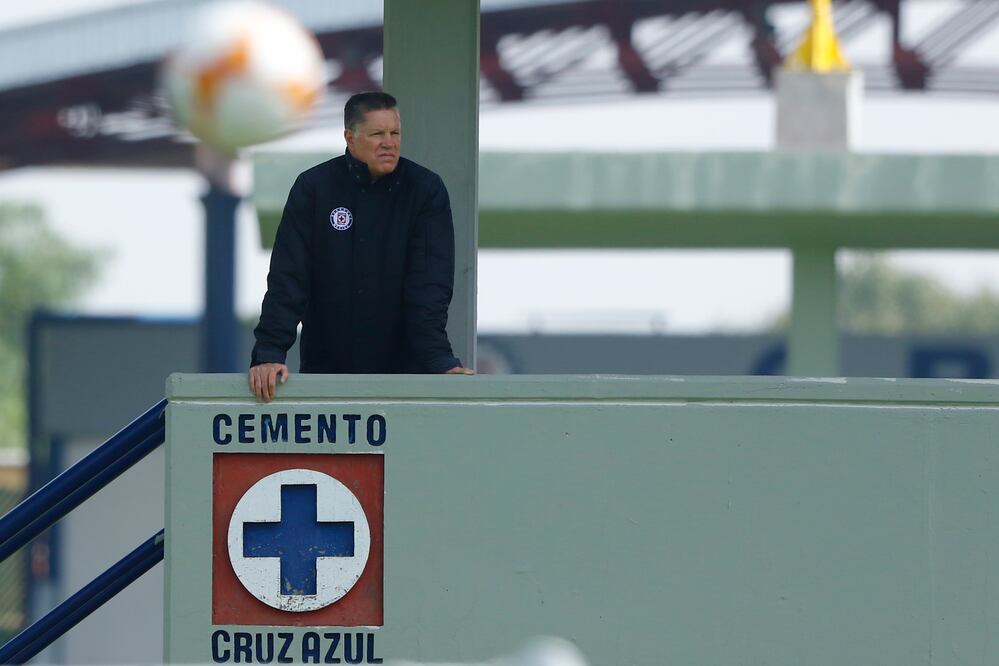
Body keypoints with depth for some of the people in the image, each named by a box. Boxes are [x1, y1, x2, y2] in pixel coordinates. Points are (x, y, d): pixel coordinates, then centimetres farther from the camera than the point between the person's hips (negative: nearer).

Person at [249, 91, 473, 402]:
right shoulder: (313, 187, -4)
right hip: (325, 369, 0)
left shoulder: (426, 190, -4)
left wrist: (440, 361, -21)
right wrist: (269, 354, -19)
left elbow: (430, 285, -10)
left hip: (403, 369, 0)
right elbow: (288, 279, -9)